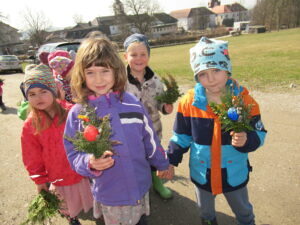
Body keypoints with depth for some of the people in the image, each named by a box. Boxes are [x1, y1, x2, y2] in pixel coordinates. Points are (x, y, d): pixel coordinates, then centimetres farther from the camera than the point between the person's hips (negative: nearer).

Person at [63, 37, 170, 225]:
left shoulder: (132, 104, -11)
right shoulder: (77, 113, -14)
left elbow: (150, 140, 1)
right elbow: (73, 154, -8)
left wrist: (162, 164, 13)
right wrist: (90, 163, -28)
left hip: (140, 187, 2)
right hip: (107, 194, -1)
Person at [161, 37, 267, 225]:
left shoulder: (244, 100, -18)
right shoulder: (189, 102, -17)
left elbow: (259, 135, -11)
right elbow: (181, 136, -5)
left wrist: (246, 140, -33)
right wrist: (171, 161, -7)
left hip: (234, 173, 0)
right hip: (202, 173, 1)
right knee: (205, 210, 30)